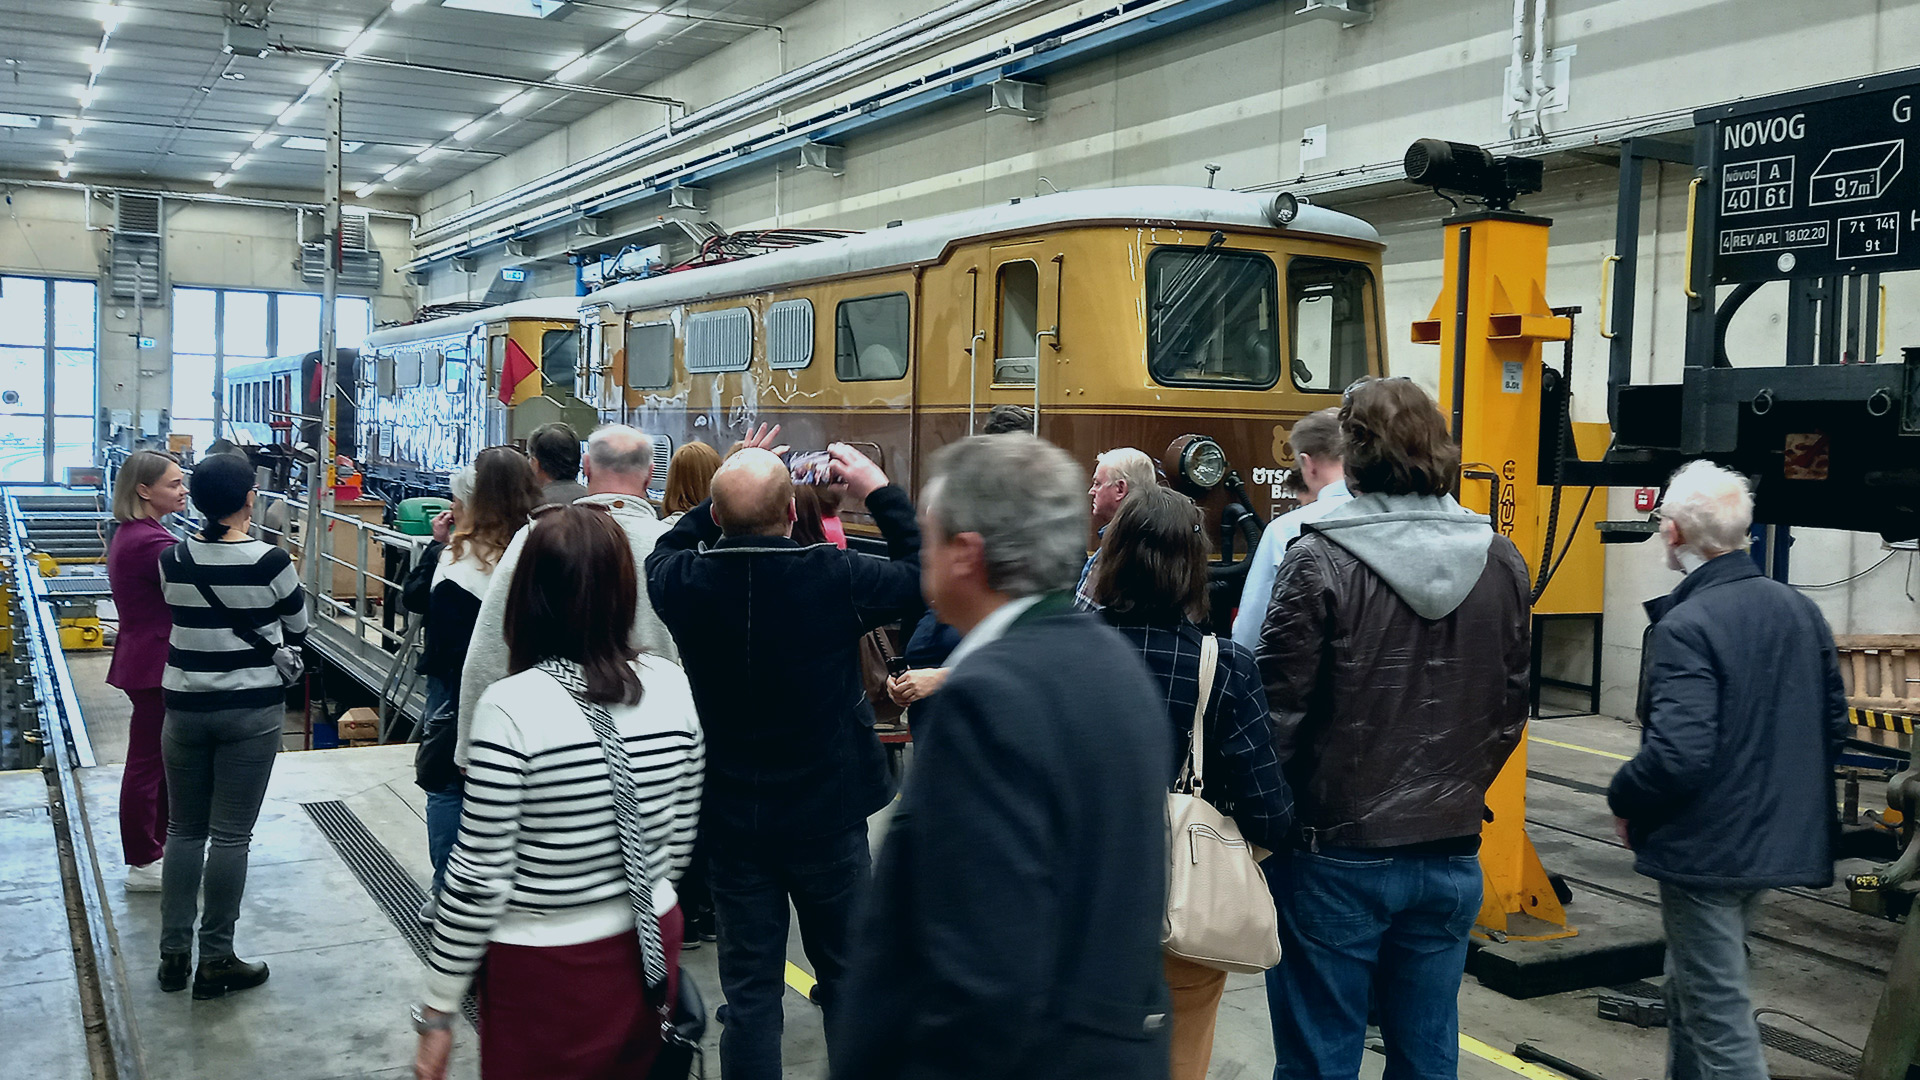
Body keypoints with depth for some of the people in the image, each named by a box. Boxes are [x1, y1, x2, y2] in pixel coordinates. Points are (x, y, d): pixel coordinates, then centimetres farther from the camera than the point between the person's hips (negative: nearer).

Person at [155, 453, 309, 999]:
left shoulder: (173, 560, -3)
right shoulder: (270, 562, -14)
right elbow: (298, 626, 1)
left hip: (185, 707, 4)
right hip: (251, 710, -4)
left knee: (184, 829, 14)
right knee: (230, 834, 2)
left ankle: (173, 953, 19)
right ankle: (216, 962, 8)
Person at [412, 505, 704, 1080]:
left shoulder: (513, 708, -20)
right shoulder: (670, 685, -6)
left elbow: (479, 877, -16)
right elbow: (681, 833, 5)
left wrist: (437, 1011, -5)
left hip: (546, 973, -4)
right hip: (650, 952, 5)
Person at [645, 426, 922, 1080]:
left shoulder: (687, 583, -13)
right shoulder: (835, 578, -22)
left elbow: (664, 554, 12)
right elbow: (923, 575, -5)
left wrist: (729, 492, 8)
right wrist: (879, 491, 3)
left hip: (731, 820, 2)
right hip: (828, 816, -2)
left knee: (749, 989, 11)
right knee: (848, 976, 17)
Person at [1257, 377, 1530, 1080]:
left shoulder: (1320, 561, -15)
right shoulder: (1501, 562, 1)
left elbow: (1279, 709, -13)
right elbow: (1510, 708, 9)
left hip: (1339, 857, -5)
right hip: (1452, 855, 5)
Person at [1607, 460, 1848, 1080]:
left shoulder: (1684, 627, -22)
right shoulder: (1800, 611, 4)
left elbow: (1676, 755, -28)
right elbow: (1833, 724, 13)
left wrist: (1623, 800, -9)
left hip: (1705, 849, -9)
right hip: (1779, 841, 9)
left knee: (1718, 1017, 1)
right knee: (1693, 988, 25)